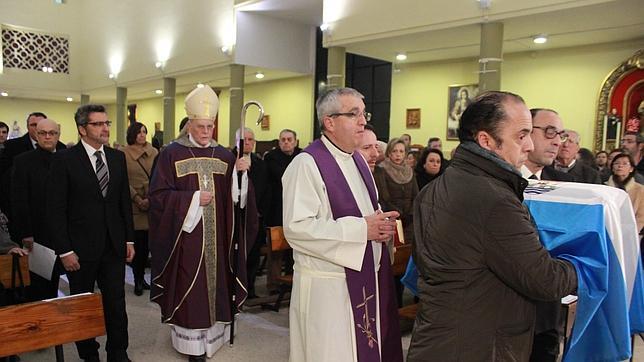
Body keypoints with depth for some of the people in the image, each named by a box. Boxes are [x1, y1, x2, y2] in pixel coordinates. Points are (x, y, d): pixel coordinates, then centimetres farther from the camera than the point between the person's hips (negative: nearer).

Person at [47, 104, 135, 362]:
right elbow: (55, 209, -9)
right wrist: (64, 250, -12)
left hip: (114, 246, 3)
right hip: (81, 249, -3)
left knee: (116, 305, 7)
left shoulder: (118, 158, 5)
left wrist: (129, 239, 7)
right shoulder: (64, 160, -8)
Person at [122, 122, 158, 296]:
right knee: (137, 241, -1)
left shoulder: (154, 152, 9)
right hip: (134, 205, -3)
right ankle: (138, 280, 13)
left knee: (147, 242, 6)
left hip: (152, 203, 3)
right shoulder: (123, 154, 0)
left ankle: (140, 277, 20)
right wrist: (138, 199, -11)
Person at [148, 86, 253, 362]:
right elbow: (158, 195, -7)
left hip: (216, 237, 3)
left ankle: (211, 334, 25)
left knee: (214, 283, 9)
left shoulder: (223, 155, 7)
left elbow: (235, 195, 5)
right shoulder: (172, 154, -3)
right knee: (188, 289, 1)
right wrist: (193, 199, -16)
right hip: (185, 235, -3)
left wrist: (240, 174, -13)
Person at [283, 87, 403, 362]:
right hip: (327, 285, -8)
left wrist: (382, 224, -2)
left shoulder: (358, 160, 10)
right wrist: (361, 229, -23)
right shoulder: (307, 164, -17)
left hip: (366, 277, 8)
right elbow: (296, 228, -24)